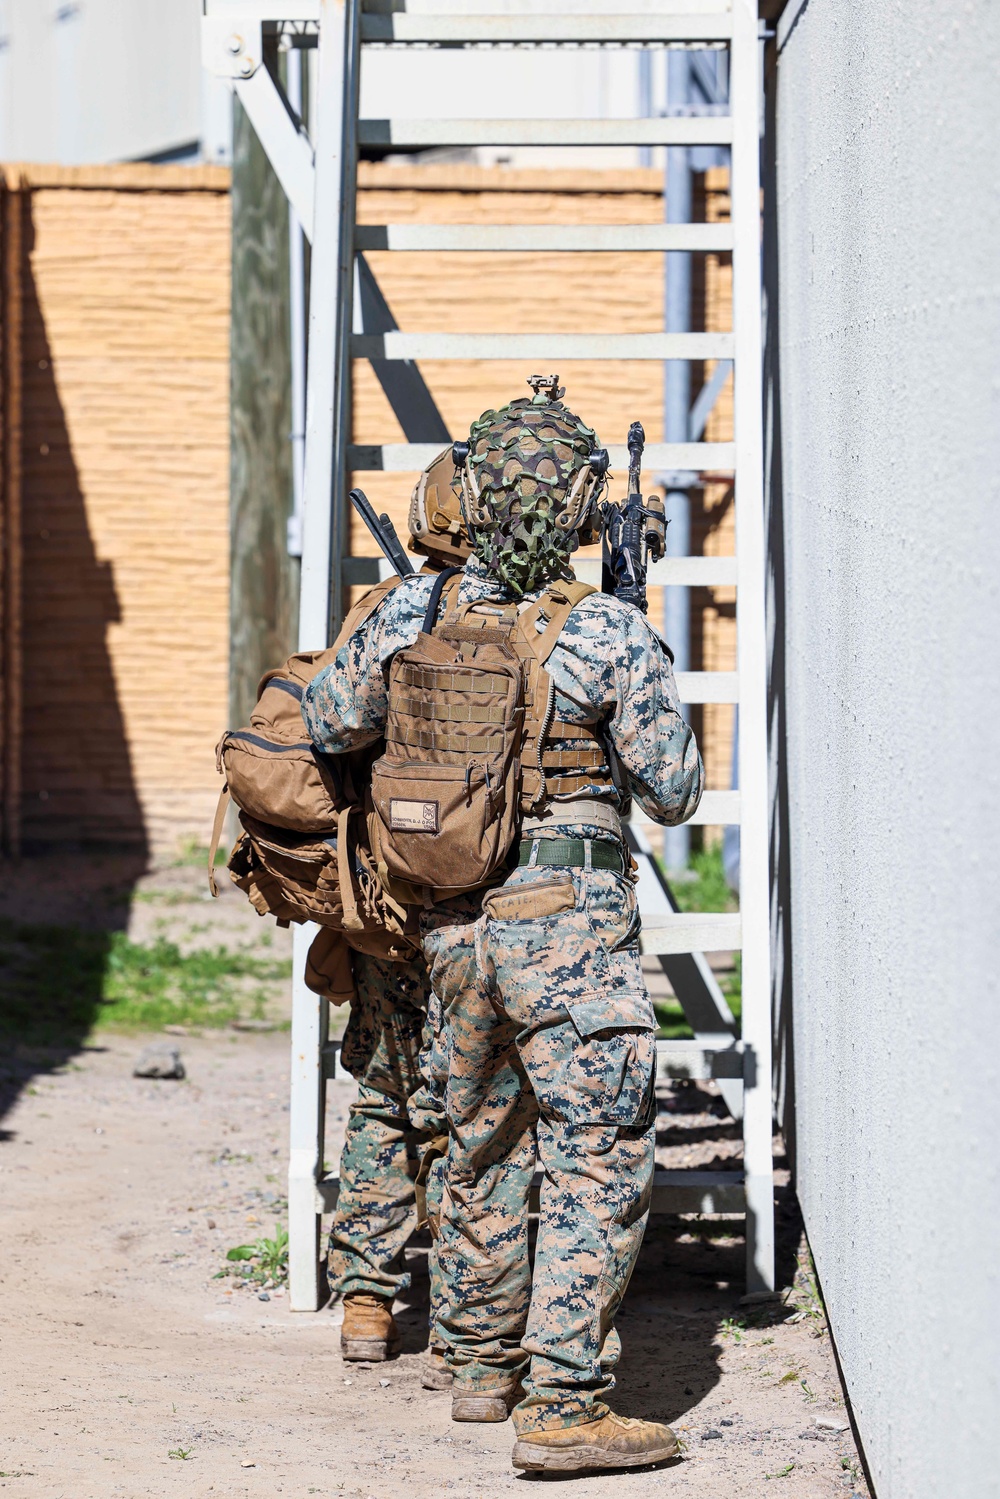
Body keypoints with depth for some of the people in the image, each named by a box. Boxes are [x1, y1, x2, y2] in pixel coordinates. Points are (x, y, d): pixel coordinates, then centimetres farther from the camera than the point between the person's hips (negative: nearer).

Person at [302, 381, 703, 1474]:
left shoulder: (414, 617, -1)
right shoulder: (612, 637, -14)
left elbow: (324, 726, 14)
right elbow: (673, 795, -4)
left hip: (454, 924, 6)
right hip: (571, 926, -6)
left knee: (483, 1147, 21)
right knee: (600, 1161, -2)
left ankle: (481, 1366, 33)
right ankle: (562, 1411, -7)